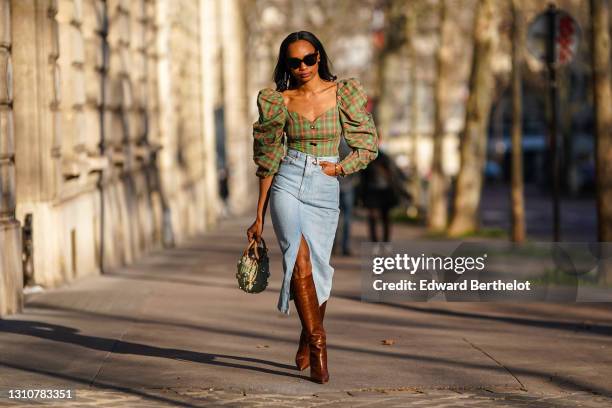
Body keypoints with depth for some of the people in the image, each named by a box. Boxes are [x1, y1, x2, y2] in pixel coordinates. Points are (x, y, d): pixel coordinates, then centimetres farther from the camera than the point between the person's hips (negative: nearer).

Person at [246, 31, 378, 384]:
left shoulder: (342, 93, 3)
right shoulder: (279, 101, 5)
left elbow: (369, 144, 9)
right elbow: (270, 162, 8)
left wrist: (340, 168, -7)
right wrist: (259, 217, 8)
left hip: (325, 190, 1)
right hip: (288, 185, 0)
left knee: (316, 269, 1)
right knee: (300, 260, -21)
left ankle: (307, 342, 25)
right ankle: (318, 343, -19)